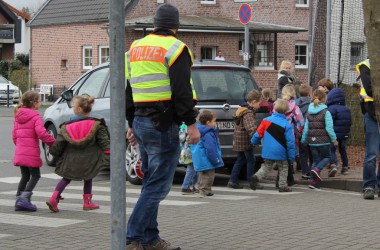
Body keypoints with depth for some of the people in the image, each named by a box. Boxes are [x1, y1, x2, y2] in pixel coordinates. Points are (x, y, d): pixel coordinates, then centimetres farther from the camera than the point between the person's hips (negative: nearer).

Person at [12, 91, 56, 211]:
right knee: (35, 175, 2)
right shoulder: (35, 117, -11)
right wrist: (53, 142, -11)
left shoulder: (18, 116, 13)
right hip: (31, 152, -7)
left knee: (25, 176, 16)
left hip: (20, 152, 7)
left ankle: (19, 200, 12)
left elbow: (14, 135, 15)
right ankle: (24, 198, -10)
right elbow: (41, 133, -22)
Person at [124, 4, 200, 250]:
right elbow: (182, 91, -16)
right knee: (158, 185, -6)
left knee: (152, 181, 16)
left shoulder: (136, 48, 15)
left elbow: (129, 90, 19)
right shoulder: (175, 49, -9)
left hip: (141, 122, 8)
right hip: (163, 126, -8)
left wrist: (132, 124, 24)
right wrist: (191, 124, -13)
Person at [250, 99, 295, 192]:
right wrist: (291, 156, -2)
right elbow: (290, 142, -10)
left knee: (266, 167, 16)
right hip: (281, 153, -2)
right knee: (283, 168, 17)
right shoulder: (286, 124, -12)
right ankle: (282, 185, 18)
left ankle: (256, 177, -6)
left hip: (267, 152, 2)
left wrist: (254, 142, 21)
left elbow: (258, 134, 0)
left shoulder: (266, 120, -6)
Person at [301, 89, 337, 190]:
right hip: (323, 140, -5)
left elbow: (306, 128, 8)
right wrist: (334, 139, -3)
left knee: (315, 160, 13)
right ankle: (317, 169, -14)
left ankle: (313, 181, 7)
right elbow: (329, 128, -12)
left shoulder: (309, 112, 6)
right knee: (326, 157, 14)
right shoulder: (325, 112, -10)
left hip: (312, 141, 5)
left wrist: (303, 139, 18)